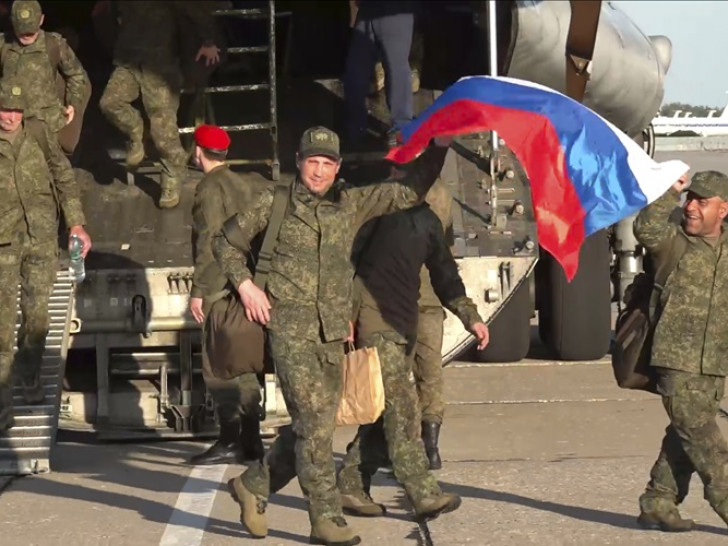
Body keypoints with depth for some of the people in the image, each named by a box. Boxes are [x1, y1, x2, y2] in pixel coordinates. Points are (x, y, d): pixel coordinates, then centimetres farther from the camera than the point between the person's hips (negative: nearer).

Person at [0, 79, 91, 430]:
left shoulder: (38, 132, 3)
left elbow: (63, 178, 7)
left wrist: (76, 223, 1)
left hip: (42, 239, 2)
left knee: (36, 314, 9)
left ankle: (31, 379, 30)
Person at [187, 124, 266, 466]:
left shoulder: (210, 187, -10)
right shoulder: (246, 184, 14)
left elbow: (209, 242, -16)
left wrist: (198, 290, -15)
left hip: (219, 288, -9)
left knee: (218, 366, -6)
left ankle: (231, 441, -8)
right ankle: (250, 440, 16)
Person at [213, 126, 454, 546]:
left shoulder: (352, 204, 11)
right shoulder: (276, 203, 4)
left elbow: (409, 193, 11)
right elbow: (227, 241, 14)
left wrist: (437, 149, 0)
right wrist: (244, 284, 1)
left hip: (333, 333, 5)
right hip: (291, 329, -4)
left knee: (313, 424, 7)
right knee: (314, 420, -11)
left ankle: (253, 485, 26)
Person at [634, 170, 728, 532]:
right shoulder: (673, 241, -6)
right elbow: (646, 229, -28)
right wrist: (670, 191, -25)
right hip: (677, 361, -6)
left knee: (684, 439, 11)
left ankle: (657, 505, 20)